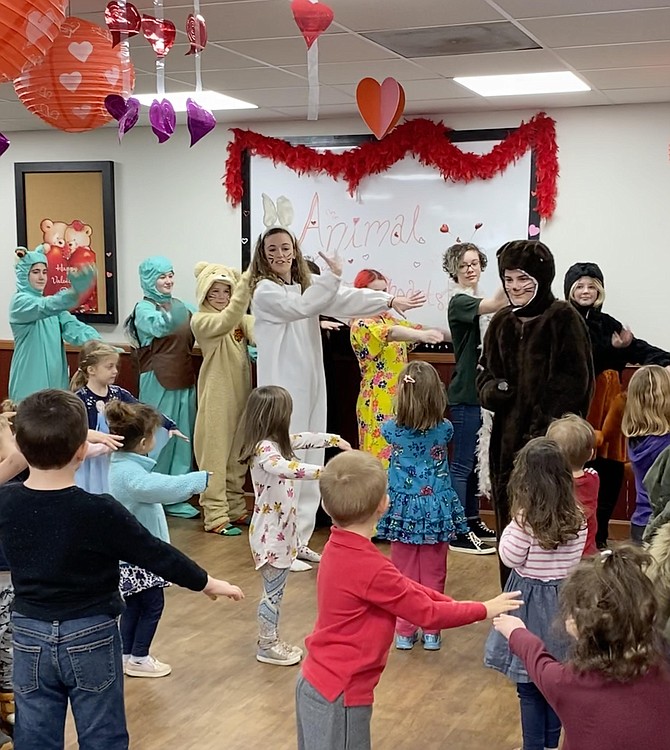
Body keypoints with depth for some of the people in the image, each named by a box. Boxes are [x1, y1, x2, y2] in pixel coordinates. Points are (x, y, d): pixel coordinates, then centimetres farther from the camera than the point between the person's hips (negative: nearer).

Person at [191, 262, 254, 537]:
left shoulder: (241, 319, 10)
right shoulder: (200, 320, -7)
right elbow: (227, 320, -28)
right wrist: (245, 283, -39)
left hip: (240, 396, 6)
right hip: (217, 398, -6)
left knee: (237, 455, 14)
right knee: (215, 456, -2)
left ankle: (235, 509, 24)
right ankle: (216, 516, 2)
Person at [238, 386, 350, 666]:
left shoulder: (276, 442, 6)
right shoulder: (265, 449, -24)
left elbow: (303, 439, 24)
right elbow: (285, 468, -45)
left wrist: (335, 439, 30)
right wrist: (324, 470, -52)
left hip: (280, 531, 10)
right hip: (270, 534, -10)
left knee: (275, 590, 17)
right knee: (272, 592, 2)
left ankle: (271, 641, 28)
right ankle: (266, 648, 14)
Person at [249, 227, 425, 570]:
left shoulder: (307, 284, 14)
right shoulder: (264, 291, -6)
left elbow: (344, 300, 2)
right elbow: (300, 307, -22)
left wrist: (390, 300, -10)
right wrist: (332, 275, -22)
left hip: (310, 386, 7)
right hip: (283, 387, -7)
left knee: (310, 464, 10)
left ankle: (298, 540, 19)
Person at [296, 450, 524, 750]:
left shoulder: (339, 548, 1)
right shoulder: (370, 568, -26)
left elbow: (401, 587, 10)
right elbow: (428, 613, -15)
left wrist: (452, 604, 6)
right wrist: (484, 609, -2)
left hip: (317, 682, 9)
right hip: (339, 696, -9)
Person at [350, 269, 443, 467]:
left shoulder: (388, 318, 15)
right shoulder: (361, 325, -12)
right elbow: (388, 333, -30)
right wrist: (421, 335, -48)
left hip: (399, 399, 8)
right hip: (377, 404, -8)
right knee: (381, 458, -10)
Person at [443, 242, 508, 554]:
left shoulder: (480, 304, 15)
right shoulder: (459, 302, -11)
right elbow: (495, 304, -30)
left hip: (484, 392, 9)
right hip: (465, 394, -9)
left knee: (476, 461, 15)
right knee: (462, 464, -6)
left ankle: (473, 521, 24)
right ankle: (458, 533, -3)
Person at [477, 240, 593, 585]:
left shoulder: (564, 319, -6)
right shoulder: (502, 322, 12)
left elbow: (574, 383, -11)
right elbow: (484, 373, 18)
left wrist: (544, 429, -18)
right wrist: (493, 390, -6)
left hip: (551, 441, -6)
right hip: (507, 438, 6)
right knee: (508, 520, 9)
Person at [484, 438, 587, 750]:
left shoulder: (525, 519, -20)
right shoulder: (577, 518, -5)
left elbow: (509, 557, -9)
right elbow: (574, 560, 6)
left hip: (531, 603, -5)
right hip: (564, 600, 5)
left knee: (529, 687, 8)